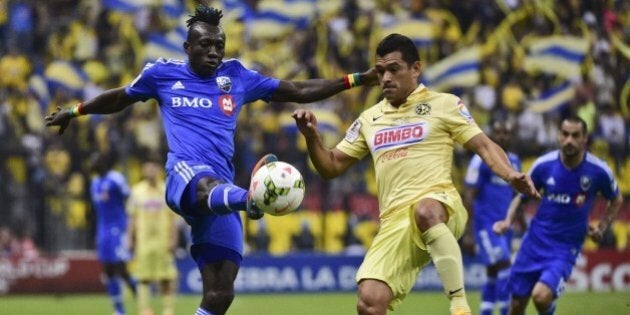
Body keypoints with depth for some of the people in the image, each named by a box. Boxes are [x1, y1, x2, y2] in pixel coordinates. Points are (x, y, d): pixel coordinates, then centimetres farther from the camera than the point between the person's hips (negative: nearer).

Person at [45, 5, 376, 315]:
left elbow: (298, 91, 20)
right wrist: (75, 111, 42)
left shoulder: (236, 75, 18)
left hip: (220, 192, 4)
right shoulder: (163, 73, 14)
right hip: (184, 175, -4)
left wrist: (357, 79, 14)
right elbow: (120, 97, 32)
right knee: (209, 186, -44)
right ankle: (250, 197, -81)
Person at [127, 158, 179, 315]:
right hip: (143, 242, 1)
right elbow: (133, 218, 11)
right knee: (143, 278, -2)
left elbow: (173, 218, 4)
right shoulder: (137, 191, 8)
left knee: (166, 279, -3)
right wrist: (131, 239, 4)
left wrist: (173, 240, -5)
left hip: (163, 242, -1)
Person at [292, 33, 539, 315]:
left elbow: (484, 146, 4)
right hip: (394, 221, 4)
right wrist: (312, 137, 3)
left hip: (439, 204, -4)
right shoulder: (369, 119, 20)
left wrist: (510, 175, -16)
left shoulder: (444, 104, 9)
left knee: (425, 211, -43)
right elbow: (331, 167, 23)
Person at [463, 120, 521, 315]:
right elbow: (469, 194, -11)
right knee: (503, 266, -15)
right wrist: (469, 228, -16)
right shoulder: (482, 160, -9)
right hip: (486, 224, -7)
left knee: (493, 272, 10)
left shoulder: (514, 162, 13)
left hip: (504, 225, 7)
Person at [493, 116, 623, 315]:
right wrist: (508, 221, -7)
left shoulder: (598, 171, -10)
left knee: (541, 296, -25)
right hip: (536, 241, 2)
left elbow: (616, 201, 10)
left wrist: (601, 228, -3)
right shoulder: (544, 165, -7)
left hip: (566, 248, -2)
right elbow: (522, 194, 10)